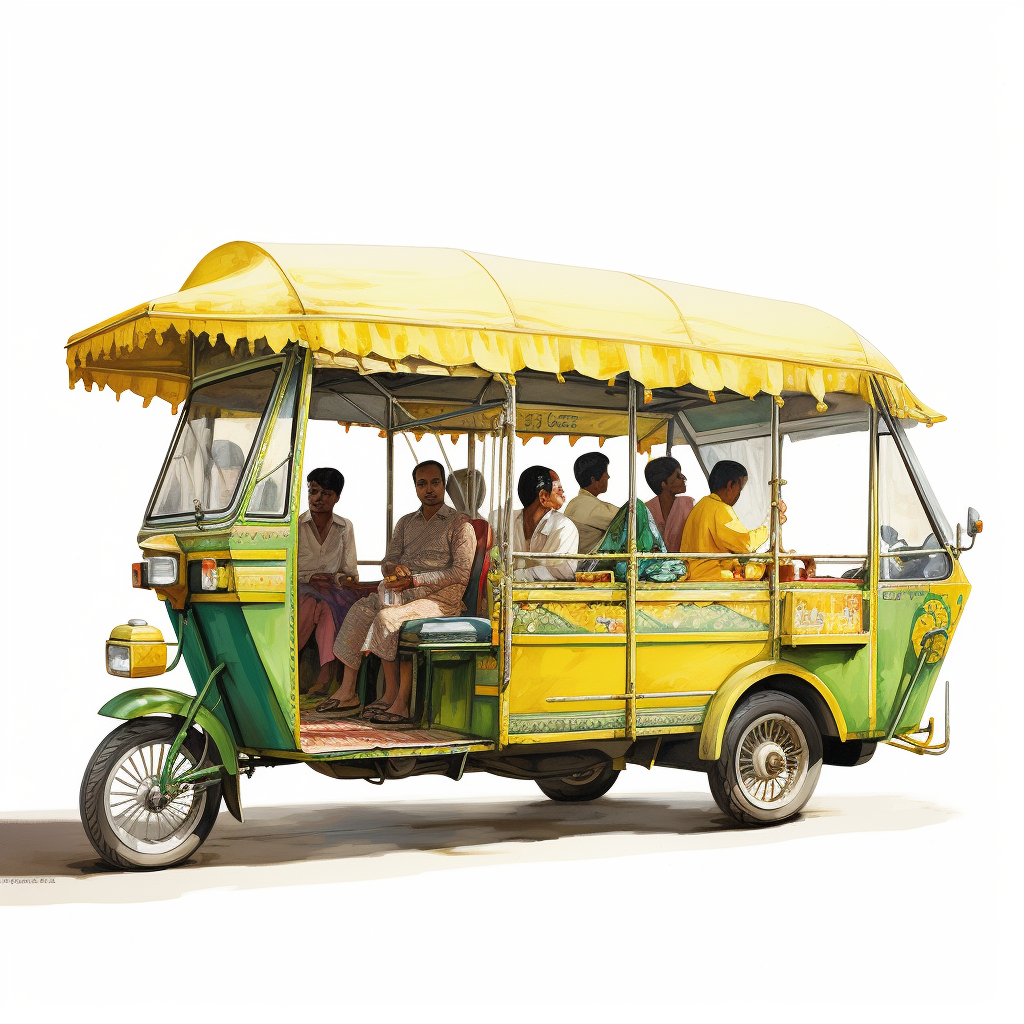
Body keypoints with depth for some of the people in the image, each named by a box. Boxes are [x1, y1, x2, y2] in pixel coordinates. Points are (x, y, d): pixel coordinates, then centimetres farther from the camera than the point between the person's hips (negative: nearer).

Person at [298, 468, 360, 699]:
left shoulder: (345, 528, 12)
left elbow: (351, 573, 10)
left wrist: (338, 579, -13)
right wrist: (309, 578, -14)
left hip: (334, 591, 1)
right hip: (300, 591, -1)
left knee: (323, 605, -35)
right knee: (314, 602, -36)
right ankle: (327, 671, -38)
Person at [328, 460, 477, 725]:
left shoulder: (460, 524, 3)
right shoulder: (406, 522, 23)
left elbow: (461, 573, -7)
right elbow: (388, 561, 18)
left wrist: (413, 581, -15)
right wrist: (394, 568, -9)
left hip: (439, 597, -6)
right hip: (401, 591, 6)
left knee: (387, 617, -31)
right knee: (359, 611, -20)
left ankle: (394, 696, -25)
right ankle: (347, 692, -21)